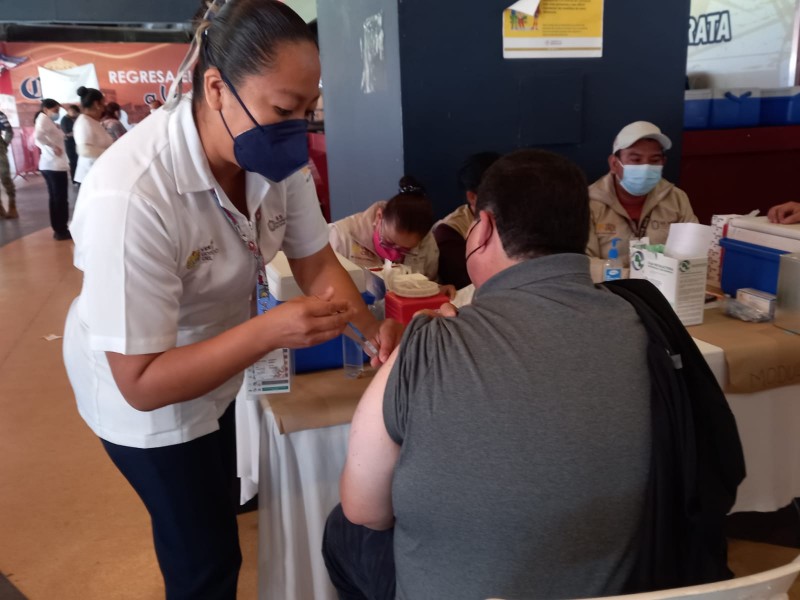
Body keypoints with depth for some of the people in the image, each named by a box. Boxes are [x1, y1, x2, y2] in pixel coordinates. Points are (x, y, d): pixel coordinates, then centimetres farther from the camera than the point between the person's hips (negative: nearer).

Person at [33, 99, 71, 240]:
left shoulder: (47, 121, 17)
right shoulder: (44, 119, -10)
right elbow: (38, 136, -27)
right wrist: (53, 146, -19)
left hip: (49, 164, 9)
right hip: (55, 165, -9)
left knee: (55, 198, 13)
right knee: (61, 199, -2)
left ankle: (58, 229, 20)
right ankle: (61, 231, 3)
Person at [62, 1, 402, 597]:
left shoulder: (276, 156, -18)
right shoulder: (130, 195, -38)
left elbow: (316, 264, -8)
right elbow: (142, 382, -33)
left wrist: (374, 330, -26)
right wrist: (270, 331, -44)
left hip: (215, 364, 7)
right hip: (140, 386, -6)